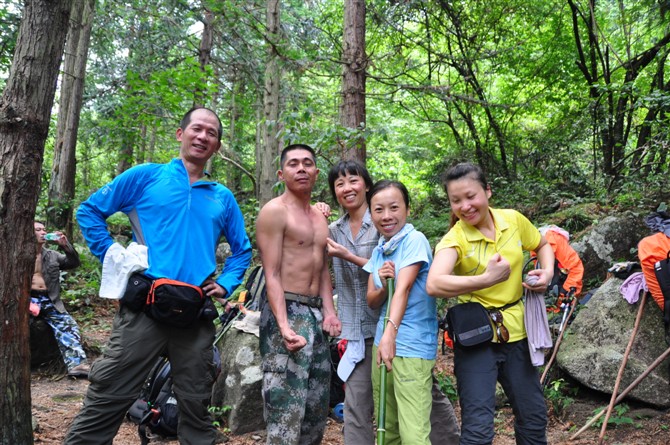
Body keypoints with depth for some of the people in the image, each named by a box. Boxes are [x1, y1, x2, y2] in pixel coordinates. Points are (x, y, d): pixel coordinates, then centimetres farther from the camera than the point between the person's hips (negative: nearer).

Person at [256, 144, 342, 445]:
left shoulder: (320, 217, 17)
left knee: (318, 404, 15)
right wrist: (284, 325, -24)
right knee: (286, 406, -9)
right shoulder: (274, 211, -8)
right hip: (286, 311, -8)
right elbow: (272, 275, -15)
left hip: (317, 314, 9)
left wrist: (329, 312, 4)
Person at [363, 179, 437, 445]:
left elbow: (403, 288, -20)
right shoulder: (378, 251, 13)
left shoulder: (415, 240, -8)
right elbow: (372, 301, 11)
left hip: (413, 347, -7)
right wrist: (383, 285, -10)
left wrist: (390, 332, -31)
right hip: (381, 342, 7)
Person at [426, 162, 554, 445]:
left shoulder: (513, 220, -3)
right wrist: (486, 279, -42)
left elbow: (542, 245, 18)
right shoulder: (454, 239, -17)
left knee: (534, 416, 18)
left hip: (515, 330, 5)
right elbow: (434, 284, -36)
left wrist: (547, 272, -1)